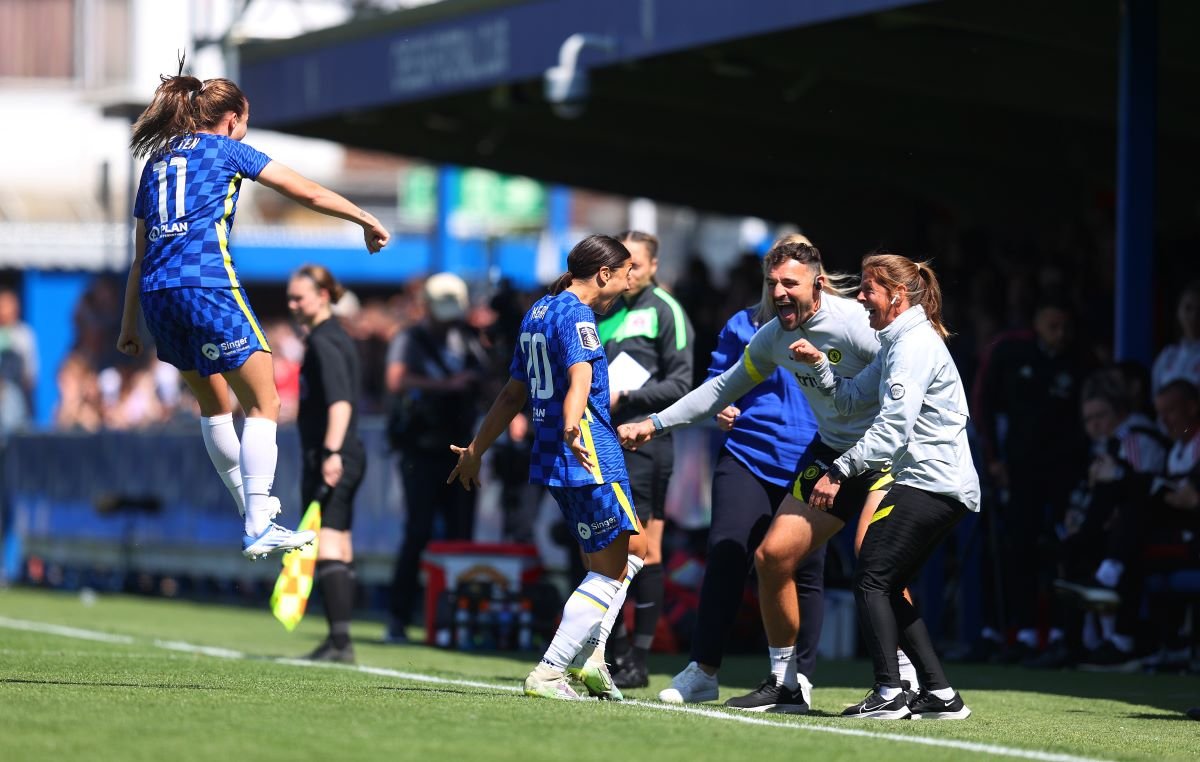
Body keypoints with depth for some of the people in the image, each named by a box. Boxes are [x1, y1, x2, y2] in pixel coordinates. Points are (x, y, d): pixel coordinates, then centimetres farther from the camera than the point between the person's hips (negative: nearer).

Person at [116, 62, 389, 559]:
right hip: (208, 286, -7)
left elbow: (141, 255, 23)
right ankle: (259, 529, -10)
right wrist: (367, 222, 20)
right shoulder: (226, 149, 7)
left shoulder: (157, 161, 22)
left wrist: (129, 325, 24)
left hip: (157, 294, 7)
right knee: (263, 404, -1)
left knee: (213, 403, 22)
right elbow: (308, 193, 8)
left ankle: (253, 506, 29)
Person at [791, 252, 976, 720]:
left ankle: (889, 694, -15)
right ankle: (940, 694, 9)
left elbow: (892, 427, -21)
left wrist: (840, 472, -21)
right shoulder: (897, 344, 19)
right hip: (946, 487, 10)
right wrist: (819, 363, 6)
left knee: (872, 578, -11)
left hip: (930, 483, -10)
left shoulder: (915, 343, -13)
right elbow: (851, 400, 21)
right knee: (887, 589, 11)